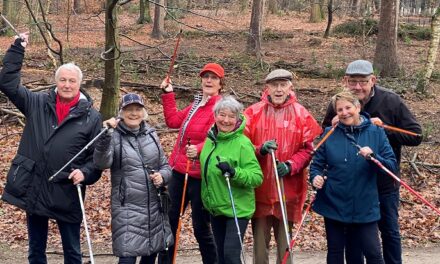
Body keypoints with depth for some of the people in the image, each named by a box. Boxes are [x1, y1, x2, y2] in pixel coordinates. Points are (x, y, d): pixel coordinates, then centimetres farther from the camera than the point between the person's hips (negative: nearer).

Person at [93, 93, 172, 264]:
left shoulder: (151, 134, 8)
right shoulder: (115, 136, -7)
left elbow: (165, 165, 15)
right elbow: (101, 163, -24)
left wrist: (162, 176, -7)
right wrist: (105, 136, -37)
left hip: (153, 207, 5)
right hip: (127, 209, -5)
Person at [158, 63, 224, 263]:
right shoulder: (197, 104, 16)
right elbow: (174, 120, 21)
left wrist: (198, 150, -39)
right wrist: (168, 94, 21)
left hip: (199, 174, -9)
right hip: (179, 170, 9)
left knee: (200, 227, -1)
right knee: (169, 219, 14)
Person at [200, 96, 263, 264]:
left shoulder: (242, 143, -18)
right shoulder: (211, 139, 3)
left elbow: (257, 177, -22)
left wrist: (233, 172, -36)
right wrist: (207, 199, 21)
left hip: (237, 209, -7)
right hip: (215, 207, 7)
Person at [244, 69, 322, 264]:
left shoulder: (301, 114, 1)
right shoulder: (254, 112, 2)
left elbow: (307, 149, 0)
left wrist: (290, 166, -16)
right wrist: (260, 150, -20)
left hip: (288, 190, 0)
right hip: (259, 189, 1)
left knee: (284, 243, 8)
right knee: (260, 242, 8)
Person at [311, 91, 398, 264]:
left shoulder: (376, 132, -3)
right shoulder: (330, 133, 0)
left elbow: (392, 166, -6)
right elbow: (317, 163, 7)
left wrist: (373, 157, -24)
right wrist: (315, 177, -15)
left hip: (365, 207, -1)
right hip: (333, 205, 2)